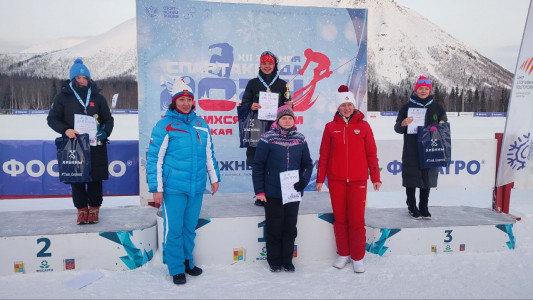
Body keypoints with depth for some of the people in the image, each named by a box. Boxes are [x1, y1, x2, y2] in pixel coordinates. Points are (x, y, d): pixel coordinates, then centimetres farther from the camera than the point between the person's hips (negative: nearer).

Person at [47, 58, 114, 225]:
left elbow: (108, 119, 13)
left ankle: (94, 208, 18)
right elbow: (52, 118, 6)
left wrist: (105, 132, -7)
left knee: (96, 179, 3)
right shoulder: (63, 97, 4)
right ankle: (81, 209, 19)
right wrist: (65, 130, -12)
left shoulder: (97, 97, 8)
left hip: (95, 146, 0)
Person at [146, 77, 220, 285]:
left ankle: (188, 262, 33)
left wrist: (214, 178, 19)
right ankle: (176, 269, 19)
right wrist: (156, 188, -8)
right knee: (174, 229, 3)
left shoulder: (201, 125, 9)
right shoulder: (164, 126, -6)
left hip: (197, 188, 4)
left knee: (190, 228, 15)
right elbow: (154, 158, -6)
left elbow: (209, 153, 18)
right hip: (173, 188, -4)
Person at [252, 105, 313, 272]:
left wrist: (302, 182, -3)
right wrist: (259, 191, -7)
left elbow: (308, 164, 11)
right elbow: (258, 166, -6)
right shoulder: (268, 138, -6)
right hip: (272, 193, -3)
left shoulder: (300, 139, 5)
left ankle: (287, 261, 26)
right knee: (274, 228, 7)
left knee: (290, 228, 11)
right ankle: (274, 261, 24)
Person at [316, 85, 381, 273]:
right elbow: (324, 155, 6)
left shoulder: (363, 125, 4)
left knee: (357, 220, 0)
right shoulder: (331, 127, 5)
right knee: (340, 219, 9)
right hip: (336, 180, 1)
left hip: (358, 180, -1)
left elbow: (371, 153, 4)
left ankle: (357, 258, 15)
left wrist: (375, 178, 2)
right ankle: (343, 254, 24)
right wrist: (320, 178, 4)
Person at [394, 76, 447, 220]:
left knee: (427, 178, 7)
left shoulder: (437, 108, 10)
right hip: (411, 150, -2)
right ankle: (412, 207, 16)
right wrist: (403, 124, -18)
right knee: (411, 179, 1)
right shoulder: (407, 107, 5)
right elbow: (397, 128, 5)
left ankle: (424, 207, 21)